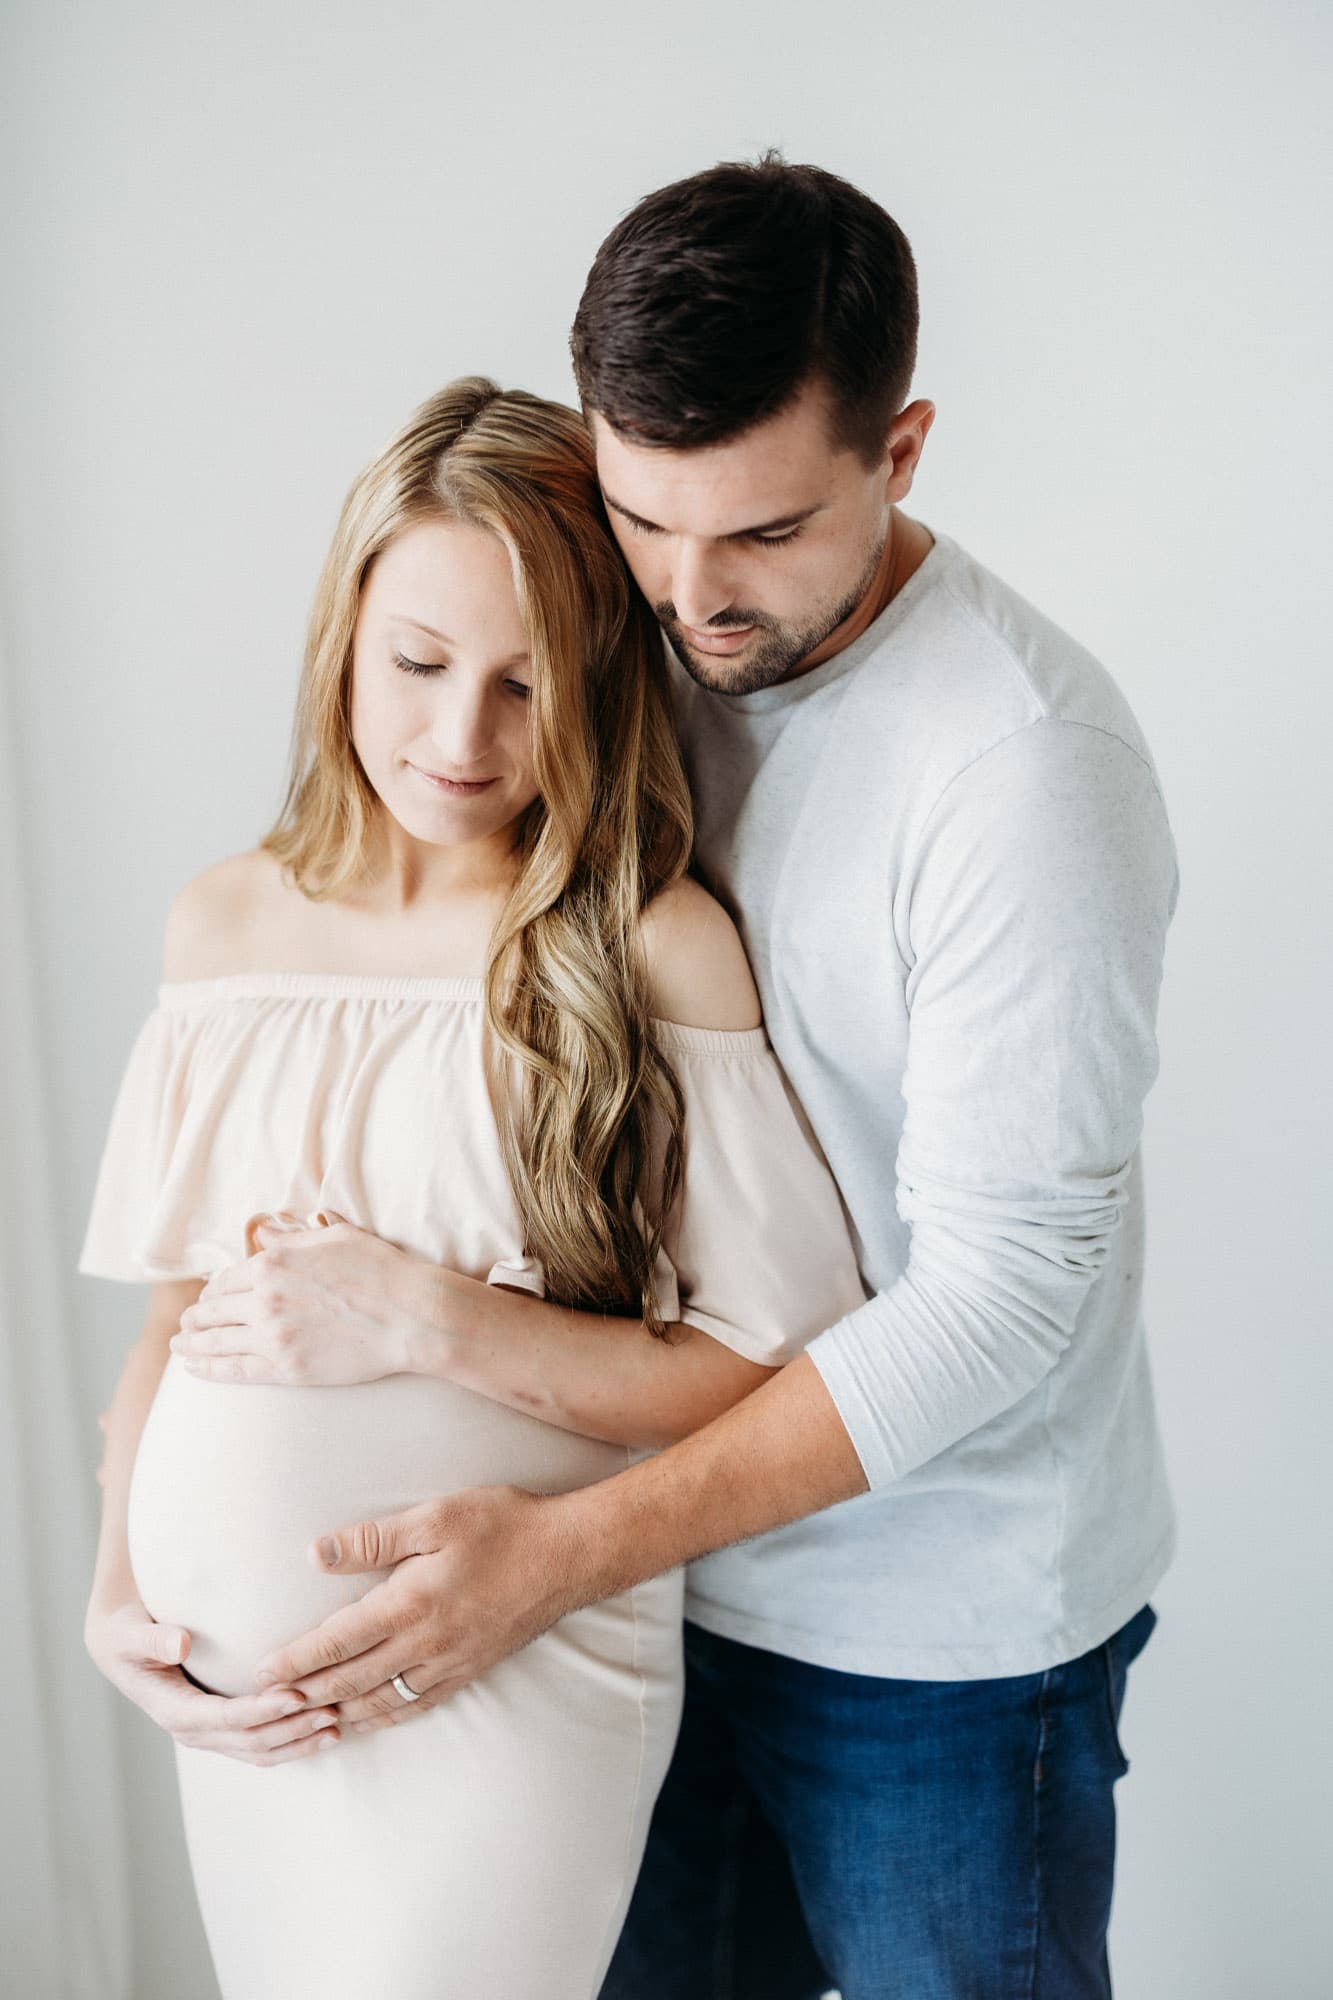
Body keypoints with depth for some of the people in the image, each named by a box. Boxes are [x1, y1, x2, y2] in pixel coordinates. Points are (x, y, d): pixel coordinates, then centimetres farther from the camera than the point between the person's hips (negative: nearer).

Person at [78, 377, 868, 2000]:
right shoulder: (225, 921, 1)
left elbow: (770, 1370, -14)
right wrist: (115, 1587, -1)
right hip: (243, 1680, 5)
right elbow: (182, 1299, 8)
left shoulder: (655, 949, -14)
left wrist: (436, 1323, -21)